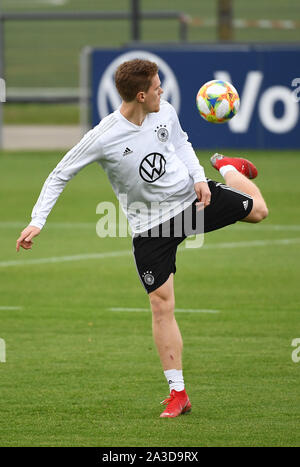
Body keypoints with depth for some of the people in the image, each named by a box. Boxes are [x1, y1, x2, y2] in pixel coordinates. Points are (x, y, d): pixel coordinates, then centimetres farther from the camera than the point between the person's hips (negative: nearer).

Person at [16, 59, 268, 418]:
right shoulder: (103, 137, -25)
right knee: (161, 303, -8)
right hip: (150, 226, -4)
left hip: (192, 197, 4)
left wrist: (198, 177, -3)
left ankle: (229, 169, 47)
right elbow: (60, 175, -14)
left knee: (257, 210, 12)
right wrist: (37, 221, -19)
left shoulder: (165, 112, -10)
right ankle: (177, 393, -2)